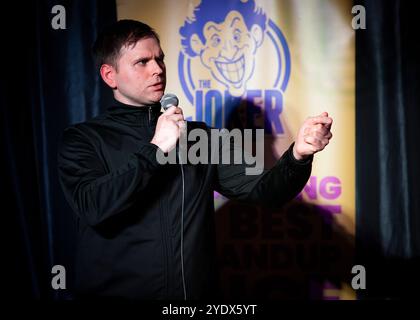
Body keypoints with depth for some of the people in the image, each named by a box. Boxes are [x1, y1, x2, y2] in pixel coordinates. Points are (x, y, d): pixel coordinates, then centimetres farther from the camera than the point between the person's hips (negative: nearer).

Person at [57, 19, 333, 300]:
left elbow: (260, 190, -1)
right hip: (116, 290, -2)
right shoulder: (84, 139, -1)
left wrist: (298, 155, -19)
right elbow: (94, 208, -18)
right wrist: (156, 149, -16)